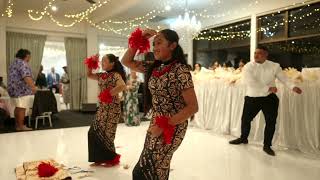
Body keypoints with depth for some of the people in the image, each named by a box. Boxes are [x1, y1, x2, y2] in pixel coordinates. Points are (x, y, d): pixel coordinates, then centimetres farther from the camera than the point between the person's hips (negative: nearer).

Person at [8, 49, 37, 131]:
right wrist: (33, 86, -34)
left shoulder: (14, 62, 19)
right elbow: (26, 76, -27)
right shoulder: (23, 63, -14)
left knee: (18, 107, 16)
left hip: (14, 89, 10)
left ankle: (17, 124, 24)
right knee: (22, 108, -7)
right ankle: (20, 126, -4)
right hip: (21, 89, -10)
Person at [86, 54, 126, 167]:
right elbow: (89, 75, 23)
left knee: (106, 133, -2)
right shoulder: (101, 75, 12)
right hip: (102, 108, 9)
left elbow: (122, 86, -31)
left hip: (112, 108, -9)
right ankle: (100, 159, 23)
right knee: (94, 132, 11)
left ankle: (112, 159, 18)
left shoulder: (116, 75, -14)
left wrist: (108, 94, -24)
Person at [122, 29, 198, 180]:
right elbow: (127, 61, 14)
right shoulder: (154, 68, 6)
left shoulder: (181, 70, -16)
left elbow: (193, 107, -17)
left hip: (172, 127, -7)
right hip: (156, 125, 7)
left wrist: (165, 126, -20)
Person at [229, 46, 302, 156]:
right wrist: (268, 88, -25)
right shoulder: (248, 67, -10)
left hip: (269, 98, 1)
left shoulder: (274, 66, -4)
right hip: (252, 98, 0)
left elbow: (284, 79, -3)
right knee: (245, 119, 11)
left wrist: (293, 87, -22)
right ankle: (243, 138, 37)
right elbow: (250, 82, -22)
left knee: (271, 122, 5)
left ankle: (267, 146, 24)